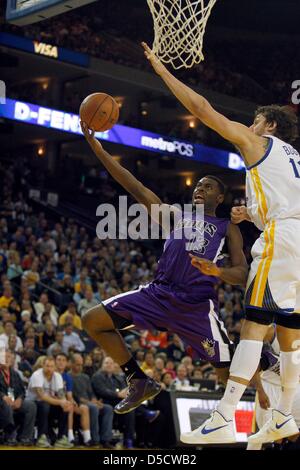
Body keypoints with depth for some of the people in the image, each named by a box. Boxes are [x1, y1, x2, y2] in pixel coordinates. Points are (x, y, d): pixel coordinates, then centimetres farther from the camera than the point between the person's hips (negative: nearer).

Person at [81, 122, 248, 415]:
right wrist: (96, 146, -1)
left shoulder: (228, 228, 13)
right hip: (159, 293, 4)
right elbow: (136, 188, 9)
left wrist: (218, 272, -23)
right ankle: (139, 382, 6)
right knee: (92, 321, -4)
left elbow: (242, 274, 2)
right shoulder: (175, 215, 19)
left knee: (231, 372, -10)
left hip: (198, 304, -4)